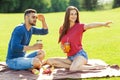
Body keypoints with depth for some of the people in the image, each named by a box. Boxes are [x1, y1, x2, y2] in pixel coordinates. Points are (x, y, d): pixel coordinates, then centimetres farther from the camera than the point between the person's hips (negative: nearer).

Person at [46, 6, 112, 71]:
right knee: (50, 61, -7)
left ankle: (94, 67, -12)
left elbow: (90, 25, -27)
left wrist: (103, 24, -46)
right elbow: (62, 44, 19)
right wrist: (63, 48, -6)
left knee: (73, 69, -35)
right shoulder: (62, 29, 7)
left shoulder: (79, 26, -6)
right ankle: (74, 65, -11)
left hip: (80, 55, -6)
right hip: (70, 57, 6)